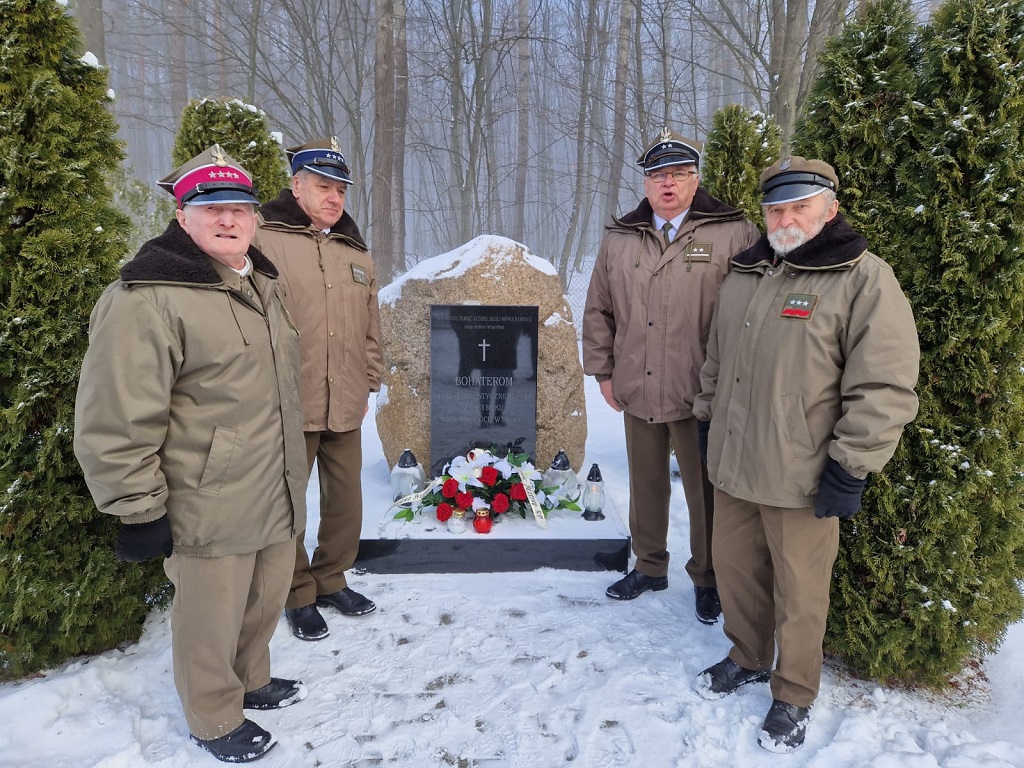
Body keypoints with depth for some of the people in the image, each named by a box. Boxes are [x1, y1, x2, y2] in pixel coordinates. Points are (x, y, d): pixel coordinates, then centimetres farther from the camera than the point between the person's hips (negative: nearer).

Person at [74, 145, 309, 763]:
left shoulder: (262, 282, 10)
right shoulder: (146, 298, -19)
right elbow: (116, 423, -20)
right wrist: (140, 510, -16)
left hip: (278, 498, 8)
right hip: (211, 510, -8)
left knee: (266, 601, 23)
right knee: (213, 617, 11)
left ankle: (252, 682, 48)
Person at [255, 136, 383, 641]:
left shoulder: (355, 251, 13)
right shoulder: (264, 240, -6)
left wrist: (370, 381, 16)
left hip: (346, 407, 5)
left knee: (346, 499, 14)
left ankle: (331, 580, 35)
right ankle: (299, 595, 27)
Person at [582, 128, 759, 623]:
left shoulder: (732, 234, -5)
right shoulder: (620, 239, 8)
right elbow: (598, 310, 14)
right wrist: (602, 370, 10)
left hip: (701, 396, -4)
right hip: (636, 392, 4)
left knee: (705, 490, 9)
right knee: (645, 484, 18)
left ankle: (707, 578, 30)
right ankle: (649, 566, 38)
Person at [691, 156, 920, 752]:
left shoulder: (864, 279, -11)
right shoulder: (746, 274, 10)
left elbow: (884, 389, -15)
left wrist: (851, 467, -16)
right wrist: (709, 418, 20)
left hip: (802, 479, -6)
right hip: (733, 465, 6)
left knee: (798, 590, 9)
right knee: (735, 567, 19)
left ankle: (794, 697, 31)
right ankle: (749, 658, 43)